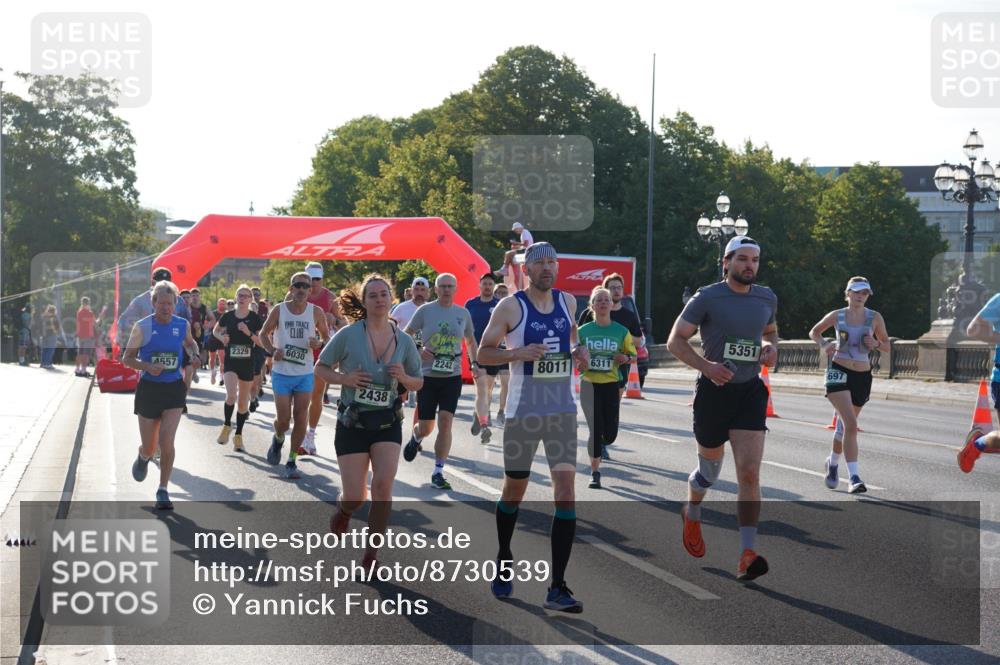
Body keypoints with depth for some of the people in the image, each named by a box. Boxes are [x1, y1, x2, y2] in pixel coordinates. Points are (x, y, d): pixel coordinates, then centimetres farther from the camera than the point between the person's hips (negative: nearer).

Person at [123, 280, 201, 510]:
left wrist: (194, 355, 1)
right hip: (148, 388, -1)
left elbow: (189, 342, 23)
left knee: (166, 442, -14)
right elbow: (127, 358, -3)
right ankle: (143, 457, 47)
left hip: (174, 388, 1)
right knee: (150, 447, 7)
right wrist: (148, 366, -20)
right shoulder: (143, 327, -8)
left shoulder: (183, 325, 0)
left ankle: (163, 491, 1)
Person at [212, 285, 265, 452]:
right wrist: (221, 337, -4)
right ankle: (227, 425, 4)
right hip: (230, 361, -1)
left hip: (247, 363, 1)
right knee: (231, 396, -20)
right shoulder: (228, 316, 0)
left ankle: (238, 435, 21)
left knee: (243, 401, 8)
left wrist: (249, 333, -19)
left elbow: (261, 342, -4)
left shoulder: (255, 318, -2)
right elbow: (215, 330, 17)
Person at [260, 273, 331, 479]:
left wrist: (319, 343, -13)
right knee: (283, 419, -1)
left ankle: (292, 461, 10)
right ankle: (278, 439, 34)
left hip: (305, 374, 1)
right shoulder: (279, 311, -3)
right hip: (282, 373, -1)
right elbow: (263, 334, 8)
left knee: (301, 419, -3)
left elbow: (327, 337, 10)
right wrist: (272, 350, -11)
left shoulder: (316, 312, -1)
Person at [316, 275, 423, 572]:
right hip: (352, 423, -2)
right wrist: (345, 378, -17)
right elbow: (321, 369, 1)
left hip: (387, 422, 2)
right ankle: (344, 509, 38)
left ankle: (371, 555, -5)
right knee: (355, 497, -3)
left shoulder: (404, 341, 0)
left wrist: (404, 377, -12)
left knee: (384, 483, -19)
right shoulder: (348, 335, -9)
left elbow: (418, 383, 11)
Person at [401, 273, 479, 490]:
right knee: (426, 427, 5)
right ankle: (415, 438, 44)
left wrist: (474, 364, 6)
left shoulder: (463, 313, 5)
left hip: (452, 376, 1)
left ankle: (438, 473, -5)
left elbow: (470, 341, 20)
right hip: (428, 375, -1)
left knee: (445, 422, -12)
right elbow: (405, 335, 4)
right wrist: (417, 351, -14)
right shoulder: (425, 311, -3)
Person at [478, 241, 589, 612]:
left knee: (566, 492, -9)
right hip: (523, 411, -3)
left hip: (563, 411, 3)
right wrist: (519, 353, -20)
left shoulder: (567, 302, 7)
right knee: (514, 491, 11)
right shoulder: (511, 307, -6)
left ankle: (557, 588, -9)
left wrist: (578, 352, 3)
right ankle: (504, 563, 38)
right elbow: (483, 352, -3)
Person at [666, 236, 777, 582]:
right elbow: (675, 340, -6)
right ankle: (692, 514, 48)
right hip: (714, 390, -2)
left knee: (749, 473, -11)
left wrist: (771, 348, 3)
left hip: (750, 391, 3)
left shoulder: (767, 298, 7)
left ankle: (746, 555, -13)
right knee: (710, 469, 13)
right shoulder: (707, 298, -8)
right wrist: (707, 366, -21)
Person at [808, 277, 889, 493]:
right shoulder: (836, 316, 1)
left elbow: (887, 346, 10)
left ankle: (833, 462, 44)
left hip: (862, 376, 3)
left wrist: (876, 344, -12)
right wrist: (823, 344, -4)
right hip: (838, 372, -3)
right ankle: (853, 477, -24)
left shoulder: (875, 318, 2)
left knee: (845, 425, 16)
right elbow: (814, 332, 16)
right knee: (851, 424, -19)